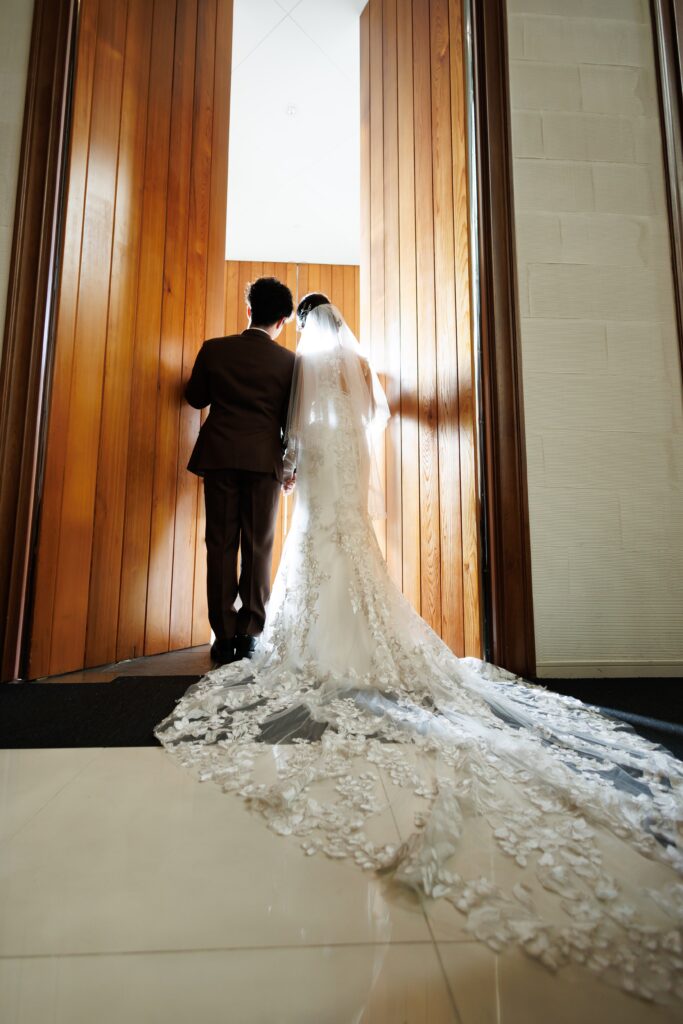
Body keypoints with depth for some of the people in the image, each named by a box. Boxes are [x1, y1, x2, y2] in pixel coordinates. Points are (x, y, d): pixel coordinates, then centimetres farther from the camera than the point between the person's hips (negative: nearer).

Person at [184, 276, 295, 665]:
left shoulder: (214, 349, 4)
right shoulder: (288, 361, 1)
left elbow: (196, 397, 13)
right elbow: (291, 419, 4)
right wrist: (290, 464, 14)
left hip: (220, 457, 1)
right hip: (265, 460, -1)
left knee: (222, 546, 4)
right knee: (259, 548, 5)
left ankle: (224, 637, 6)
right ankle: (249, 635, 7)